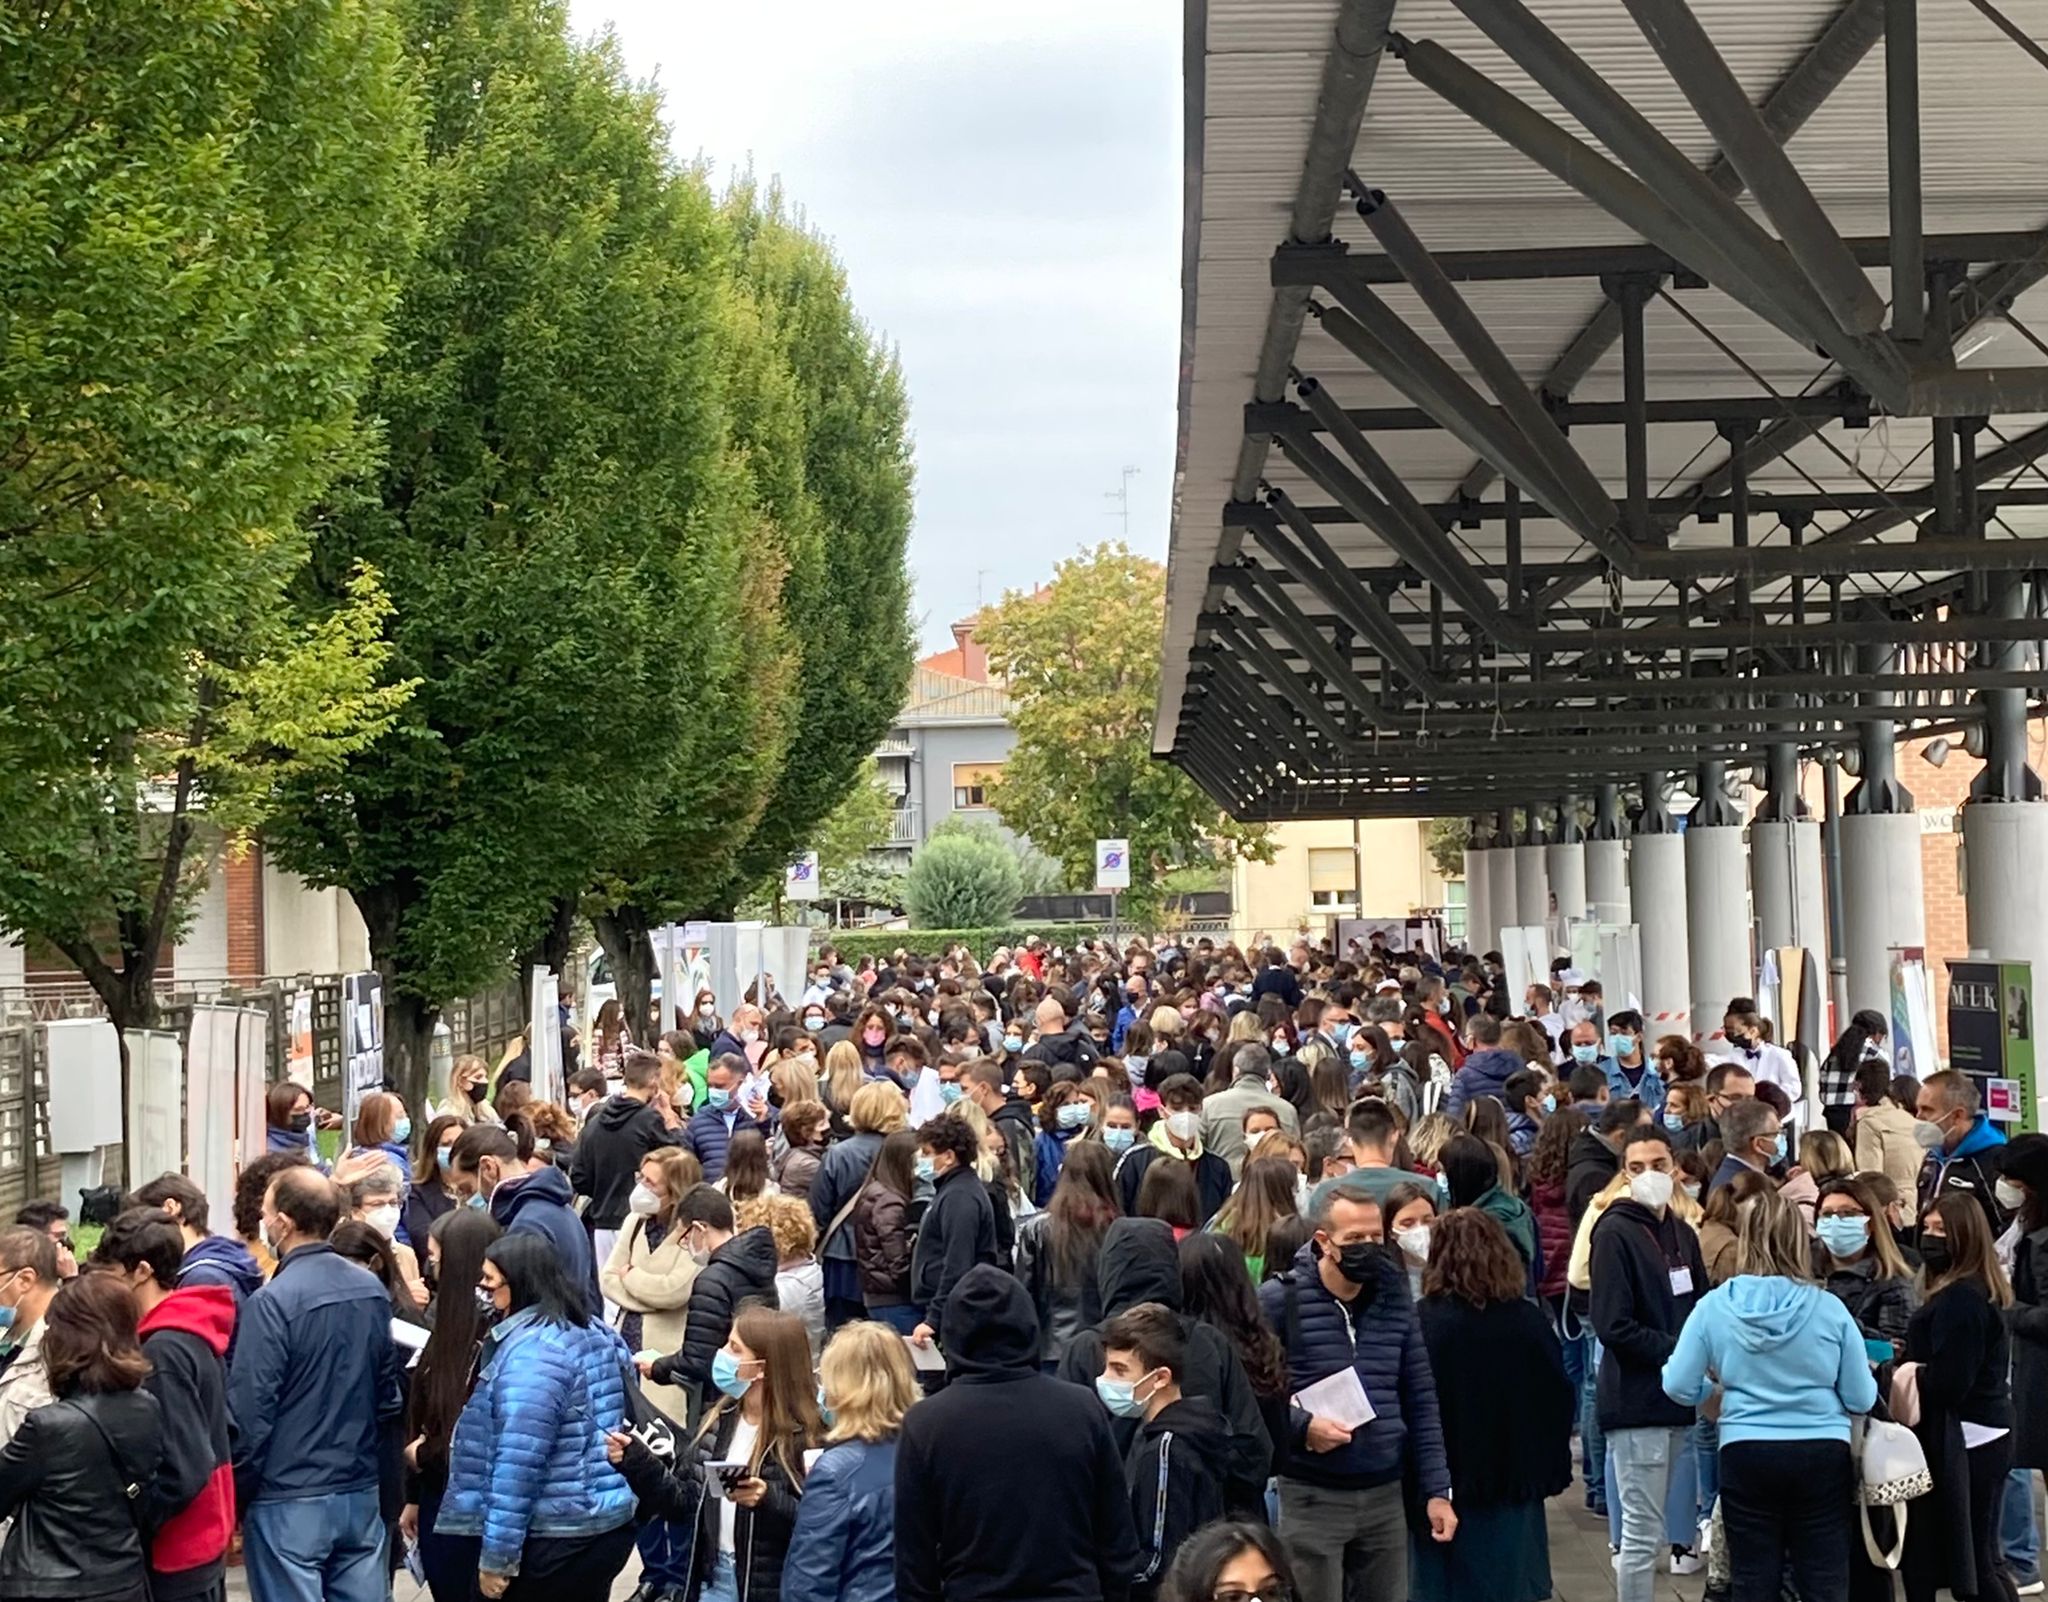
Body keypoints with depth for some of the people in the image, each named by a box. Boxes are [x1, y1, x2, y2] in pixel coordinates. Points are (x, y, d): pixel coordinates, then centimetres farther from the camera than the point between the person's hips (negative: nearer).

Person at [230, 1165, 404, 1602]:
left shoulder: (274, 1302, -16)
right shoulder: (372, 1291, 4)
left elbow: (249, 1410, -15)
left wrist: (236, 1497, -5)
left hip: (290, 1501, -6)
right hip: (362, 1493, 6)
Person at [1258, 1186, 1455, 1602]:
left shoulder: (1394, 1299, 7)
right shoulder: (1278, 1301, -7)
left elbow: (1421, 1402, 9)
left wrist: (1437, 1490, 5)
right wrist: (1300, 1427, -19)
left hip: (1385, 1494, 4)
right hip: (1312, 1497, -4)